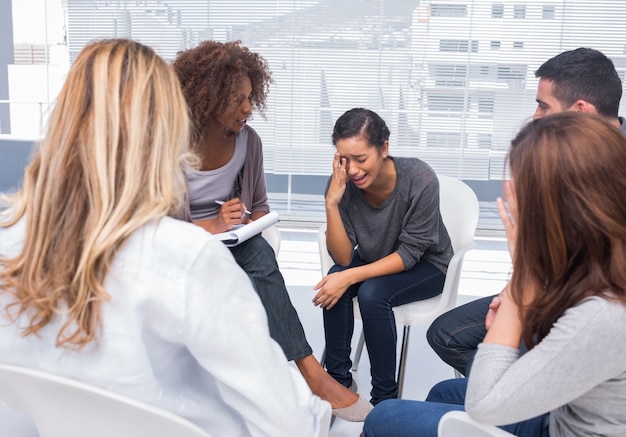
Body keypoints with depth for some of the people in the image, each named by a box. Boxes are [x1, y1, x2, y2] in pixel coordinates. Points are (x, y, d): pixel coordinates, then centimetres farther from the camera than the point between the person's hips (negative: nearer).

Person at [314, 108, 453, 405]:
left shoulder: (419, 179, -29)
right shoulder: (342, 184, -20)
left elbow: (409, 254, -23)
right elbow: (343, 258, -19)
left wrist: (351, 277, -33)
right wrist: (332, 204, -33)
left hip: (426, 265, -3)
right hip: (375, 260, 3)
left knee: (372, 292, -30)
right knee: (334, 285, -26)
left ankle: (385, 398, -12)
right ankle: (338, 379, -7)